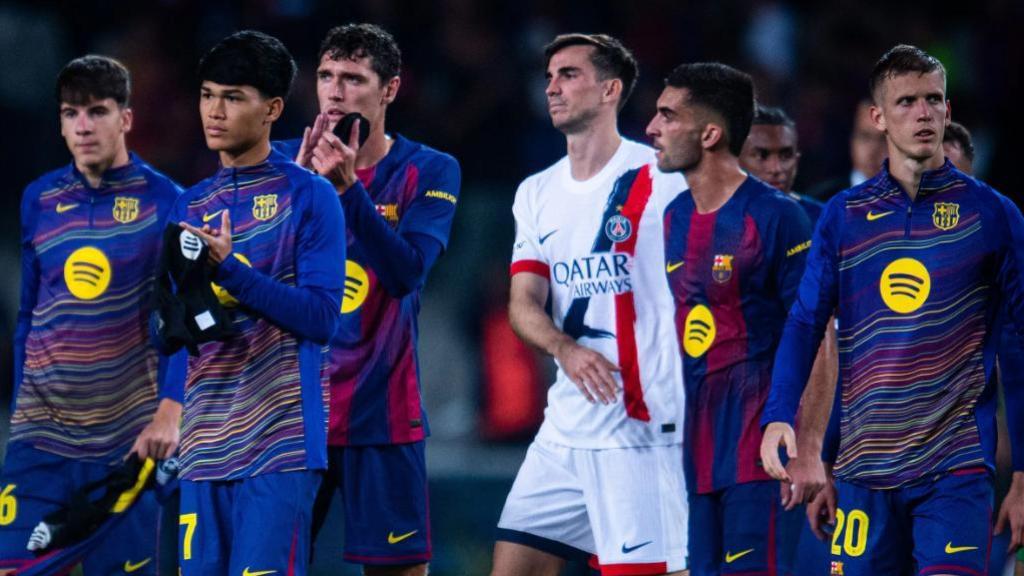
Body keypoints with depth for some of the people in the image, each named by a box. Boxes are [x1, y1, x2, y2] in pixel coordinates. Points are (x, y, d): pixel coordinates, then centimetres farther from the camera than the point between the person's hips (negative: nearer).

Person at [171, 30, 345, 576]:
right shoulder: (191, 206, 15)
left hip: (280, 445, -6)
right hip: (206, 446, 6)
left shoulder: (308, 195, -2)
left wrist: (230, 269, -18)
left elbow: (321, 317, -10)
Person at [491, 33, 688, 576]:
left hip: (641, 427, -7)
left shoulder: (661, 179, -6)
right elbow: (523, 302, 6)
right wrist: (565, 348, -16)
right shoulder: (537, 193, 14)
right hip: (564, 428, 7)